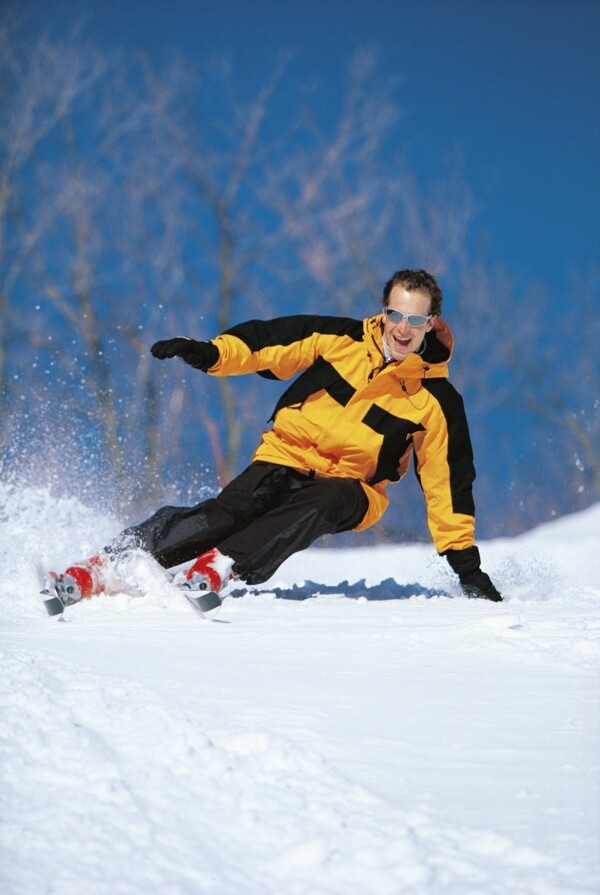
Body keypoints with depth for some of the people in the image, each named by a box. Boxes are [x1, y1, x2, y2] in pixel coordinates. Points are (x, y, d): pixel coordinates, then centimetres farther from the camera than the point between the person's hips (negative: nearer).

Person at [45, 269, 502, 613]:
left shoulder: (437, 400, -4)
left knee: (331, 499, -38)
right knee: (224, 514, -28)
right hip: (286, 458, 0)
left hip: (347, 487, 0)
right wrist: (209, 353, -18)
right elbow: (266, 341, 0)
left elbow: (447, 482, 0)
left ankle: (219, 568, -45)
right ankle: (100, 569, -33)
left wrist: (465, 561, -2)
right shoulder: (340, 338, -1)